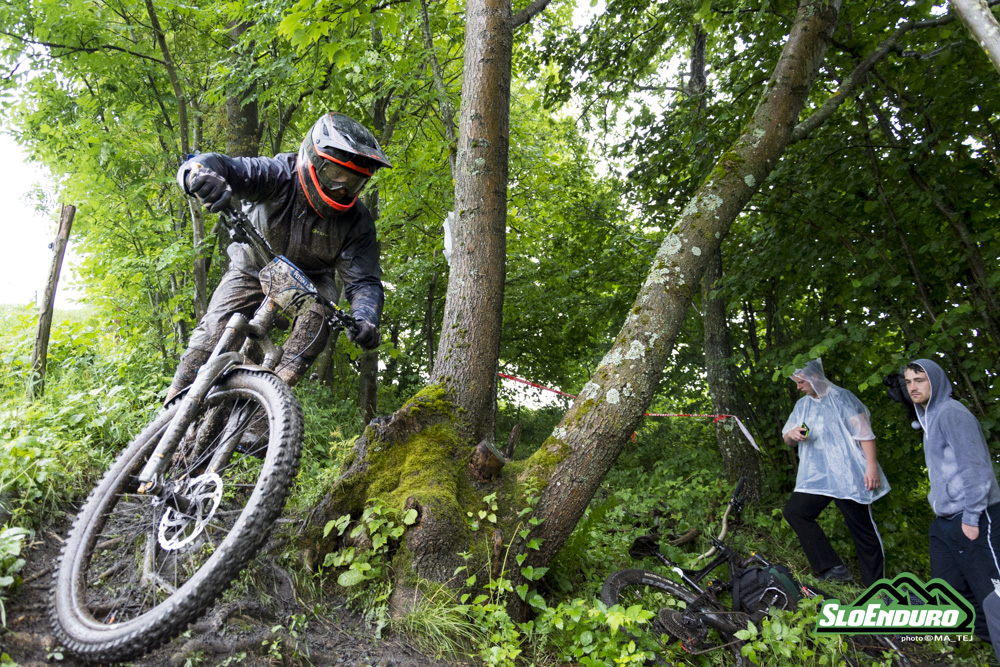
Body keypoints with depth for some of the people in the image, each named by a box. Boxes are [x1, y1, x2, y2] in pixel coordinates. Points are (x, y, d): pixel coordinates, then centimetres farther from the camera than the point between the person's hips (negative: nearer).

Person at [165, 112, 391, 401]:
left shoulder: (356, 222, -24)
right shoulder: (278, 174, -28)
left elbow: (364, 281, -25)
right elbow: (222, 167, -38)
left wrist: (366, 320, -47)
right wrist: (202, 173, -65)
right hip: (252, 269, -1)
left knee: (317, 316, -31)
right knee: (215, 329, -15)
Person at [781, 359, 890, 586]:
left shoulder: (841, 397, -1)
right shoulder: (802, 405, 16)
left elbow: (864, 433, -5)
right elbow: (787, 439, 19)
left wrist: (872, 466, -14)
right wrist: (792, 435, -6)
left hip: (848, 476, -6)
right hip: (815, 477, 6)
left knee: (863, 528, -3)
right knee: (794, 511, -9)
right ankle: (833, 567, -6)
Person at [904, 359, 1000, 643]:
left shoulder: (951, 412, -10)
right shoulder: (930, 417, 19)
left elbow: (975, 466, -17)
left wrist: (972, 516, -19)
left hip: (973, 521, -9)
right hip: (945, 522, 9)